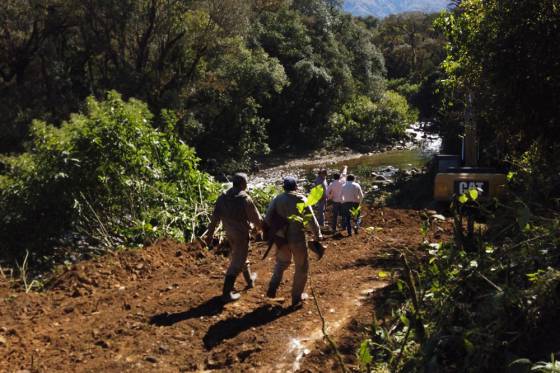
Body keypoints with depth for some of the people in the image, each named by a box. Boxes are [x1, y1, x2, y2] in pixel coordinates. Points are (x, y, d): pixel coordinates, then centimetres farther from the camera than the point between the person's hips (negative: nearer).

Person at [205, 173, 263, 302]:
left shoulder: (223, 197, -4)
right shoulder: (245, 199, -21)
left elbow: (215, 217, -1)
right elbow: (255, 217, -11)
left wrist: (210, 234, 7)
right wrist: (260, 227, 10)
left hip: (229, 233, 7)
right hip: (241, 234, -7)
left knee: (240, 256, 26)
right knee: (236, 263, 0)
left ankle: (249, 279, 46)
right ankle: (227, 293, -1)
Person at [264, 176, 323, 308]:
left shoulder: (277, 199, -3)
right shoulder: (301, 199, -10)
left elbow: (268, 218, -9)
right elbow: (312, 218, -9)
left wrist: (273, 232, 6)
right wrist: (318, 234, 3)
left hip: (282, 238, 3)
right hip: (298, 238, -3)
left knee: (282, 262, 28)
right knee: (301, 267, 13)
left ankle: (272, 288, 16)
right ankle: (296, 297, 19)